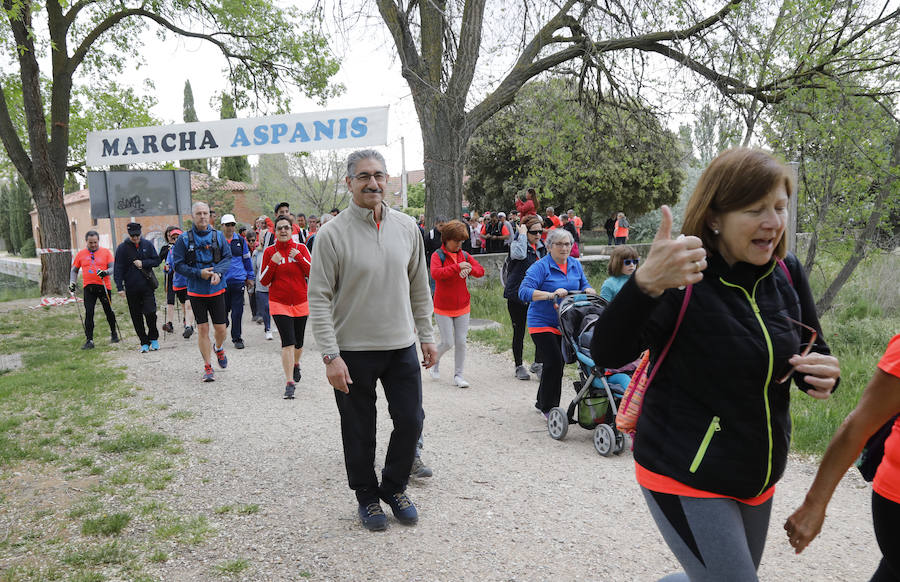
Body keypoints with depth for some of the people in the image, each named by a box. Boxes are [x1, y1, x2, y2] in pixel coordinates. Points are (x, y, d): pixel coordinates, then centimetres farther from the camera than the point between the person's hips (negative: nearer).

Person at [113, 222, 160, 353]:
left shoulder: (148, 244, 5)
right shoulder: (122, 248, 0)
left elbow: (156, 260, 7)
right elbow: (118, 269, -3)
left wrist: (143, 263, -10)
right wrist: (120, 287, -10)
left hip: (147, 286, 0)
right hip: (131, 288, 0)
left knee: (150, 312, -9)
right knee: (136, 317, 5)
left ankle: (153, 338, 11)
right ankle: (144, 343, 15)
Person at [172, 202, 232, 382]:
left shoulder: (218, 236, 2)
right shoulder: (184, 239, -3)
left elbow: (227, 258, 1)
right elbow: (178, 265, -3)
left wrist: (218, 272, -18)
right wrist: (199, 273, -15)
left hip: (217, 289, 1)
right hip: (196, 291, -1)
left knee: (220, 328, 3)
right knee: (202, 329, 1)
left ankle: (219, 348, 38)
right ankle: (207, 368, 12)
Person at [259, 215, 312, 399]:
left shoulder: (301, 248, 2)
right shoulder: (270, 251, 0)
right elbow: (264, 281, -1)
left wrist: (299, 257, -14)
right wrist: (273, 263, -14)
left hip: (300, 302, 2)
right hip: (279, 303, -2)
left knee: (298, 342, 15)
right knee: (288, 342, -13)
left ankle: (296, 365, 45)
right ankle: (289, 382, -10)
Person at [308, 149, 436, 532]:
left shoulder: (407, 227, 4)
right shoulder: (332, 234, -10)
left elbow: (419, 288, 12)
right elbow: (319, 299, -10)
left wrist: (426, 336, 10)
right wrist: (331, 355, -16)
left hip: (402, 346, 4)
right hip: (353, 350, -3)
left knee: (411, 421, 8)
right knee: (359, 432, 10)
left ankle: (394, 487, 32)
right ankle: (367, 497, 32)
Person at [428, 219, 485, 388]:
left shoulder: (465, 255, 7)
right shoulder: (438, 255, -8)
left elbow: (481, 271, 3)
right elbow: (435, 273, -26)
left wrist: (469, 269, -17)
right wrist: (457, 267, -29)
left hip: (462, 306, 4)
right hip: (443, 307, -4)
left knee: (461, 342, 2)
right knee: (448, 342, -3)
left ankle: (458, 375, 13)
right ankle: (435, 360, 28)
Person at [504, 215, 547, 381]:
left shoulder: (542, 247, 11)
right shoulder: (516, 244, -8)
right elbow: (519, 254, -34)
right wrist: (522, 234, -21)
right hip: (517, 296, -5)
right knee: (519, 332, 5)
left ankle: (538, 363, 7)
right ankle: (519, 366, 17)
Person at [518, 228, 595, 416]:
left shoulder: (575, 265, 8)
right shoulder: (540, 267, -12)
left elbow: (584, 285, 20)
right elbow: (524, 291, -22)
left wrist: (588, 291, -5)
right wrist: (551, 295, -32)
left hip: (565, 324, 7)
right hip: (542, 323, -7)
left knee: (557, 364, 13)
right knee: (554, 362, -13)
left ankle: (542, 402, 30)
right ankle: (548, 408, 1)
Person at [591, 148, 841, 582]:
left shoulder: (786, 274, -2)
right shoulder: (683, 280, -21)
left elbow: (811, 351, 10)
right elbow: (608, 355, -34)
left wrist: (824, 375, -14)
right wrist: (646, 284, -52)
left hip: (759, 477, 7)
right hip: (687, 478, -7)